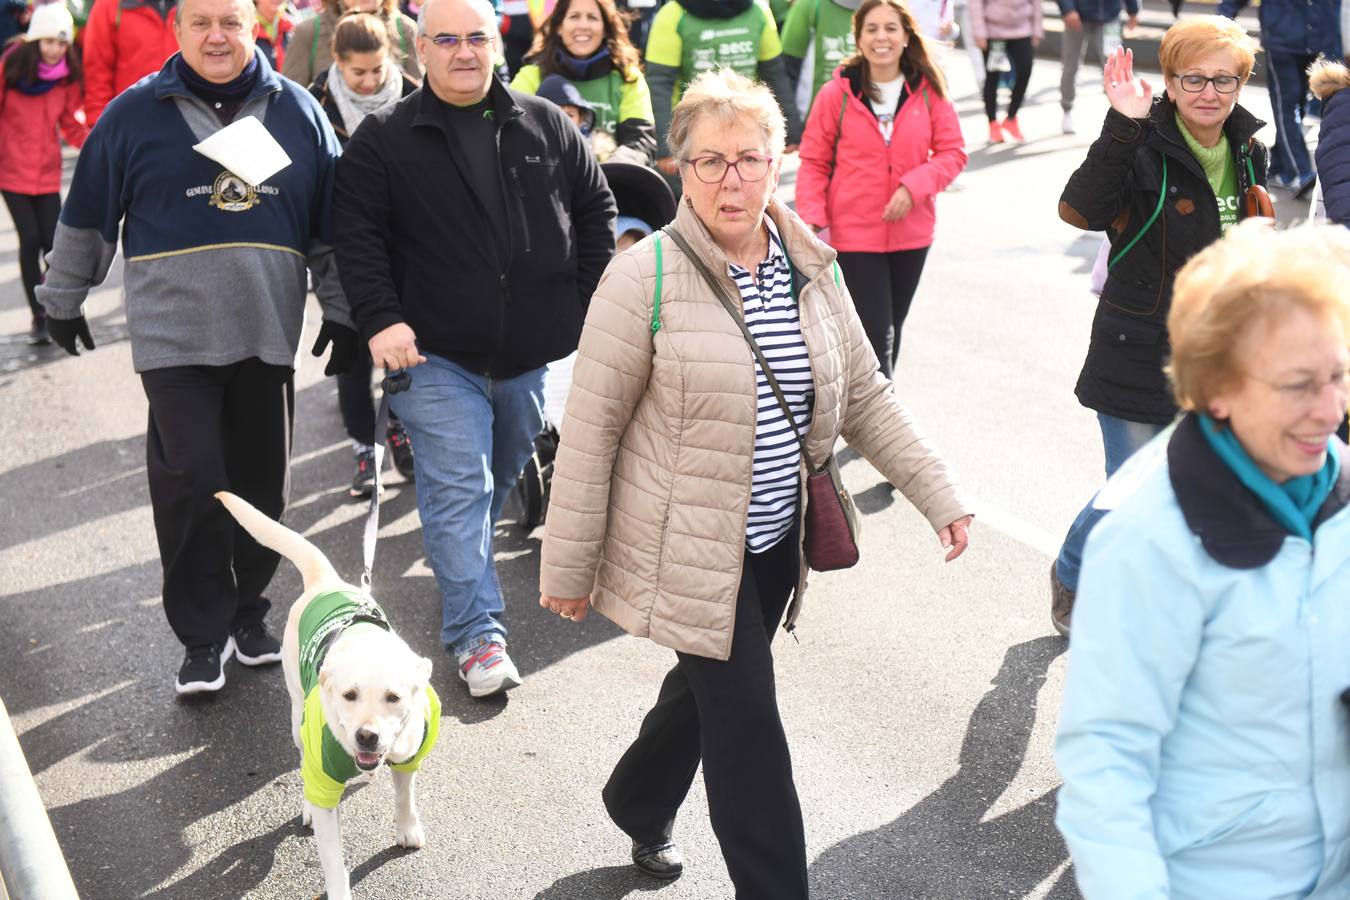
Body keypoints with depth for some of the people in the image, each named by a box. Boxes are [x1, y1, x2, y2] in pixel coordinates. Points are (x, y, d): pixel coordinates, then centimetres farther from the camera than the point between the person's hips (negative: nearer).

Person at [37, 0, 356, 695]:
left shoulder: (296, 110, 6)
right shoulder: (135, 114, 1)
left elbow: (332, 225, 12)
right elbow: (87, 217, 10)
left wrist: (342, 312, 10)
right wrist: (62, 299, 15)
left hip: (266, 335, 2)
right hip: (174, 337, -2)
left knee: (261, 481, 9)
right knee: (190, 482, -7)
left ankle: (248, 609, 27)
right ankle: (204, 636, 5)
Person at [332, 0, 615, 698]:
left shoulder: (548, 127, 6)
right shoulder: (385, 138, -2)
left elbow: (594, 210, 12)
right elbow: (356, 234, -5)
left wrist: (591, 299, 5)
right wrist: (380, 318, -17)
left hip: (530, 351, 4)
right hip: (438, 354, -4)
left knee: (503, 471, 20)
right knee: (458, 487, -8)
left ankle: (461, 559, 46)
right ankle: (477, 633, -3)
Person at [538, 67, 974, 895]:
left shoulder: (812, 268, 1)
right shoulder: (645, 278, -15)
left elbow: (865, 396, 10)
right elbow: (592, 428, -12)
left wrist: (939, 495, 4)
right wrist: (568, 566, -8)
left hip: (776, 543, 6)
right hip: (690, 547, -6)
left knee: (706, 688, 22)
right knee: (749, 731, -3)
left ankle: (639, 804, 49)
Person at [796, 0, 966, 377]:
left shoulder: (928, 91, -2)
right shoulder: (837, 94, -9)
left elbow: (952, 153, 1)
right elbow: (814, 163, -3)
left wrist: (914, 186, -16)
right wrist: (813, 220, -13)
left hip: (910, 233, 4)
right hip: (854, 235, -4)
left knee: (891, 331, 18)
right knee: (876, 337, -8)